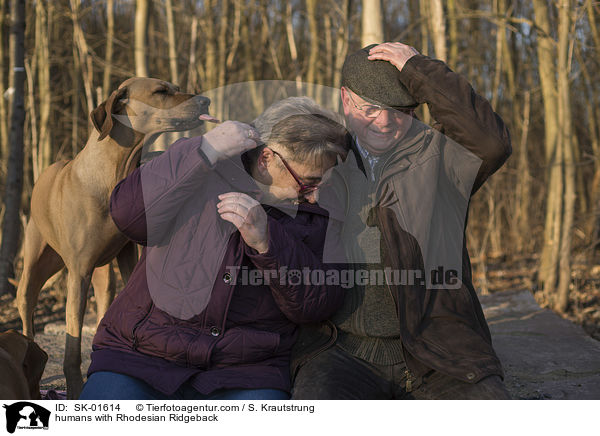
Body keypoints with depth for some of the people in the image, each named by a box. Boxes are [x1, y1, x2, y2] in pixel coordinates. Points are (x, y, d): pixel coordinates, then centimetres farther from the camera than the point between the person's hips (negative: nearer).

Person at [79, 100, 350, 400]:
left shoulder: (317, 212, 6)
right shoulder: (197, 174, 1)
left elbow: (318, 307, -5)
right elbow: (129, 217, -16)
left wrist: (266, 241, -20)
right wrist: (206, 150, -20)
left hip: (246, 374, 2)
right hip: (142, 356, -1)